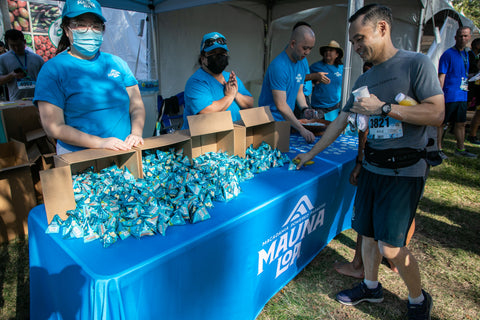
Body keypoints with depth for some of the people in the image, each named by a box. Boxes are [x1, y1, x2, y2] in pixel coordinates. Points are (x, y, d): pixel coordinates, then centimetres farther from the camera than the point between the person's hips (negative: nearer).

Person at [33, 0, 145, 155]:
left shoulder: (116, 63, 13)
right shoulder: (53, 69, 0)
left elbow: (136, 104, 11)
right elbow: (54, 126, -6)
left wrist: (136, 133, -9)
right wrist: (100, 143, -16)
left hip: (125, 152, 3)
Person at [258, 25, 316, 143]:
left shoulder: (302, 64, 6)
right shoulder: (279, 67, -22)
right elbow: (281, 106, -26)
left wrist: (305, 109, -5)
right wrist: (302, 130, -26)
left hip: (288, 120, 8)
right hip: (273, 120, -8)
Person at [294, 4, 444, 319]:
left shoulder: (416, 63, -6)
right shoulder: (364, 80, 12)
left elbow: (437, 113, -15)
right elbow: (341, 122, 16)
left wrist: (384, 107, -18)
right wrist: (310, 154, 18)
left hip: (405, 171, -6)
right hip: (372, 167, 6)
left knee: (390, 245, -6)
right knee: (367, 232, 13)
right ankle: (371, 286, 36)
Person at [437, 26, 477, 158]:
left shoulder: (466, 54, 15)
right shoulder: (448, 54, -8)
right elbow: (441, 76, -13)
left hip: (462, 96, 8)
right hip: (449, 96, -8)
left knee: (461, 123, 13)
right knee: (442, 123, -1)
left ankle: (460, 149, 24)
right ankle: (438, 149, 10)